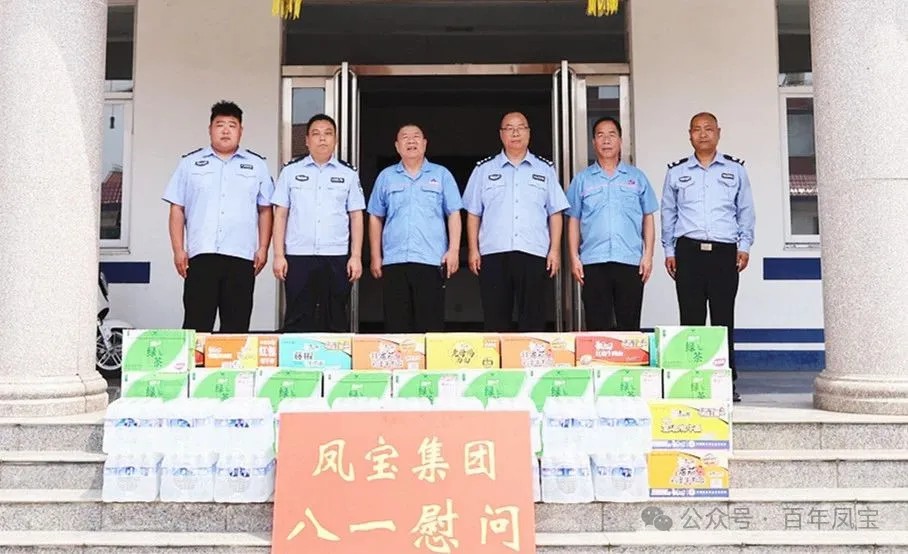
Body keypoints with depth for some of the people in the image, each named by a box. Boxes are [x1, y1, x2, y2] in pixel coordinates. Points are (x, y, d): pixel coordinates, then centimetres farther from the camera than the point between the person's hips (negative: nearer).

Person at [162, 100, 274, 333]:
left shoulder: (257, 165, 13)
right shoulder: (190, 163, 12)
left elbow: (265, 210, 11)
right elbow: (177, 209, 9)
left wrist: (263, 248, 2)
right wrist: (178, 250, 1)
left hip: (241, 256, 1)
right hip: (200, 255, 0)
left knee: (236, 326, 3)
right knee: (196, 323, -2)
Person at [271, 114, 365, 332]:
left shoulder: (348, 173, 10)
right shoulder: (290, 171, 8)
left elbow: (356, 217, 7)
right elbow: (280, 215, 6)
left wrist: (356, 257, 0)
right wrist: (278, 255, -1)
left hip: (337, 258, 1)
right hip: (298, 257, 0)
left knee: (337, 322, 4)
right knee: (297, 321, 1)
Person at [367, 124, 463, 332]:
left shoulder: (442, 175, 10)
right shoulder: (386, 177, 14)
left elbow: (454, 215, 6)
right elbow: (375, 218, 14)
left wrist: (454, 250, -5)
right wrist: (375, 256, 8)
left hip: (431, 261, -2)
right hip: (393, 261, 2)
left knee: (431, 325, -3)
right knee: (396, 324, 3)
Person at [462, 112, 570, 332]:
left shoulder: (544, 169, 13)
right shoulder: (484, 169, 12)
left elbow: (555, 213, 9)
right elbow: (473, 214, 10)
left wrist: (555, 250, 1)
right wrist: (473, 250, 2)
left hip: (533, 253, 0)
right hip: (493, 253, 0)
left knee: (532, 318, 1)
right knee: (495, 318, 2)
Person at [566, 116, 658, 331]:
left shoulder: (637, 177, 11)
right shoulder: (582, 179, 10)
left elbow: (648, 218, 9)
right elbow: (573, 220, 8)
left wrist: (648, 255, 0)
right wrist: (574, 257, 0)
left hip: (630, 261, 0)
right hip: (593, 262, 0)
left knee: (630, 325, 3)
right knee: (597, 325, 3)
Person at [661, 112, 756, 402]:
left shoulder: (735, 170, 12)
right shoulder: (676, 172, 12)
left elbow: (745, 211, 13)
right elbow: (668, 213, 14)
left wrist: (744, 246, 4)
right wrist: (669, 251, 8)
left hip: (724, 251, 0)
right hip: (688, 250, 0)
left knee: (723, 318, 1)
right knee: (691, 318, -1)